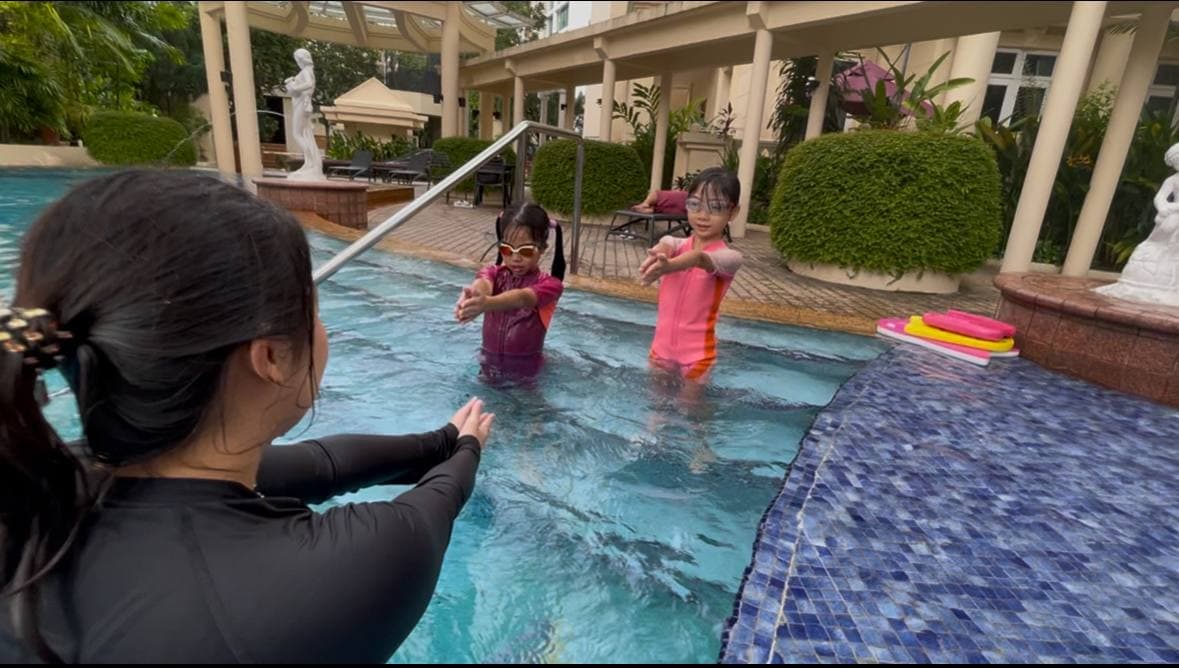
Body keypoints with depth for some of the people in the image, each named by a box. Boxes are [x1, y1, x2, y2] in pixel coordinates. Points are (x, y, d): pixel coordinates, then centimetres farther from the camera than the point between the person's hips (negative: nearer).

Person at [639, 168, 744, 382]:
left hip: (697, 352, -4)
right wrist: (658, 253, -54)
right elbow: (666, 243, -29)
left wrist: (670, 266, -61)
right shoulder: (678, 245, -3)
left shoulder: (729, 256, -14)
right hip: (662, 346, 4)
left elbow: (701, 259, -38)